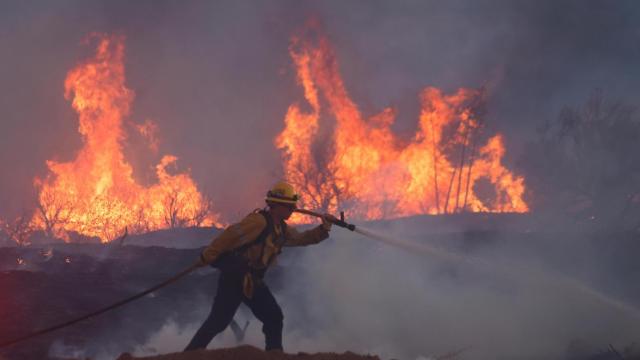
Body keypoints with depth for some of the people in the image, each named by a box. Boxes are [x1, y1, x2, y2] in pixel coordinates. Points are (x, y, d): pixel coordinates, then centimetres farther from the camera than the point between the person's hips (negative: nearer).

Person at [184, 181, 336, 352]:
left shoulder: (282, 229, 11)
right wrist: (207, 257, -20)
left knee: (274, 317, 5)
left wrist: (325, 227, 4)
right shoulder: (259, 221, -18)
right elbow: (230, 235, -21)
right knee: (218, 320, -11)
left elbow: (304, 238, 21)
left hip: (254, 281, 9)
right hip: (234, 277, -9)